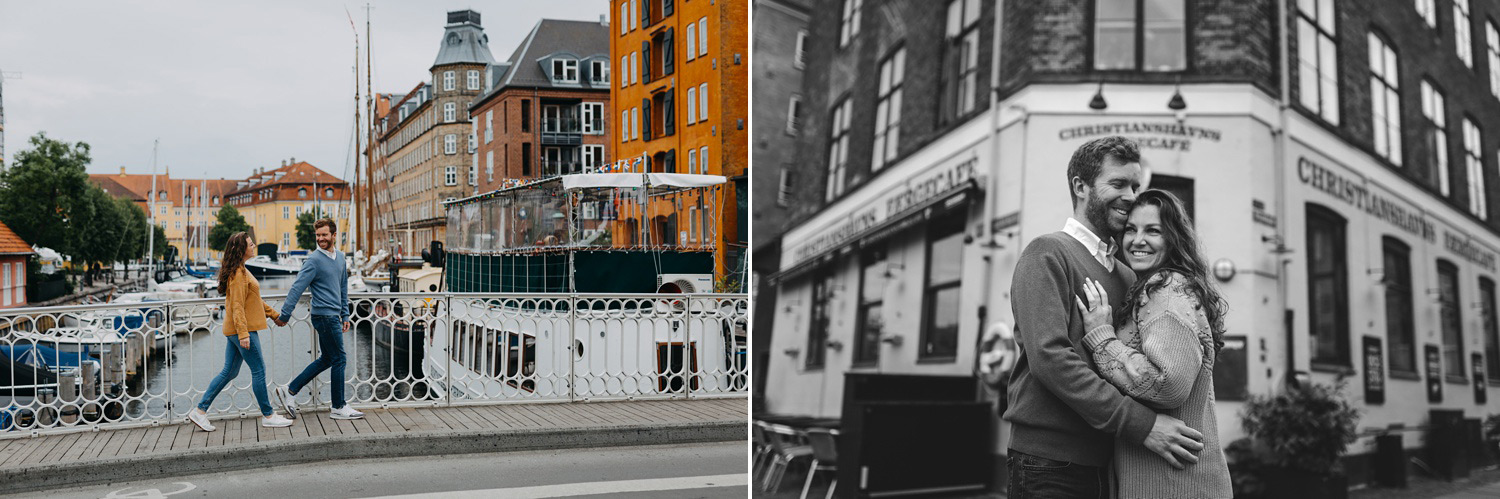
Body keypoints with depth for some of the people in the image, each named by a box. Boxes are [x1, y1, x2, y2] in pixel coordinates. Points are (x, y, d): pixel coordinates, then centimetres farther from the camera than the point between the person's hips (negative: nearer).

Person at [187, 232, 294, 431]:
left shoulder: (241, 271, 15)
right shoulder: (238, 274, -16)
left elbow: (253, 299, 25)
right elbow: (237, 306, -21)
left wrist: (274, 314, 28)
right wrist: (243, 334, -25)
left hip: (235, 331, 10)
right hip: (242, 329, -10)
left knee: (229, 372, 13)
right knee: (258, 370, -2)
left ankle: (200, 410, 15)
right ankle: (268, 416, 6)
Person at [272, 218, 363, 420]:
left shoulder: (340, 258, 12)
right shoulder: (313, 261, -13)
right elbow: (297, 288, -16)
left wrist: (345, 315, 19)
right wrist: (284, 315, -18)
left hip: (333, 316, 8)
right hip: (324, 316, -8)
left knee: (326, 359, 15)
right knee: (338, 359, -2)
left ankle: (290, 391, 21)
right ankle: (339, 407, 8)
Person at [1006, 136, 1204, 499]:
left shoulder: (1126, 276, 16)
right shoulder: (1048, 253, -7)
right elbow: (1049, 356, -19)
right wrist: (1140, 424, -22)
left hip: (1107, 464, 7)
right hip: (1050, 465, -7)